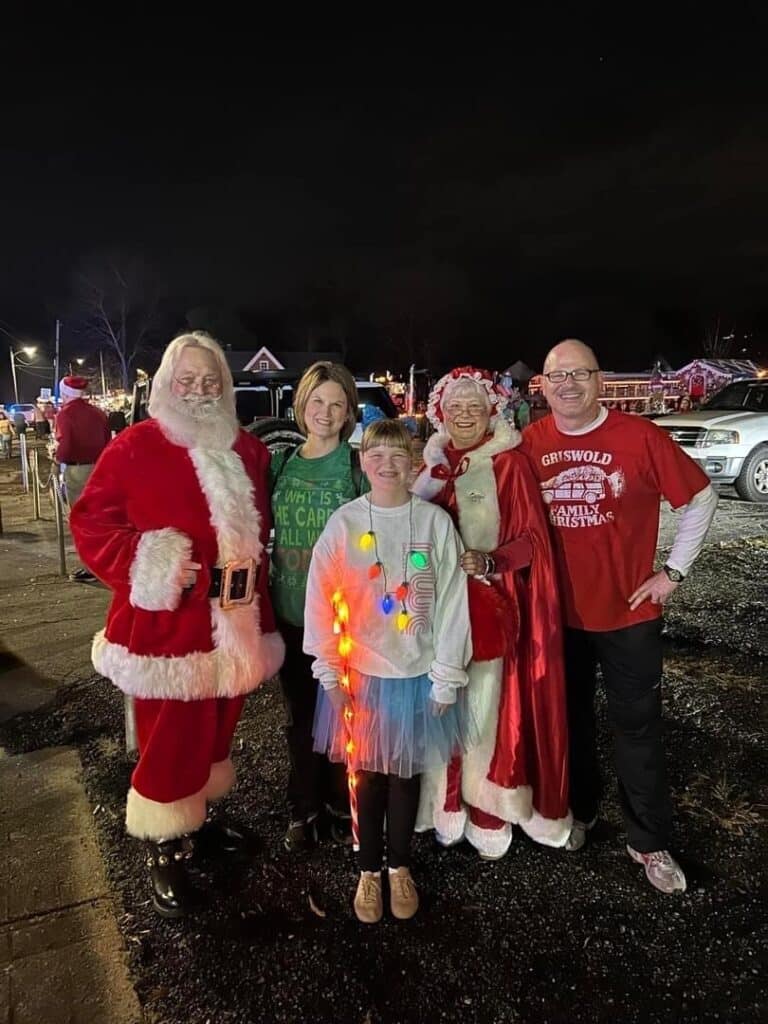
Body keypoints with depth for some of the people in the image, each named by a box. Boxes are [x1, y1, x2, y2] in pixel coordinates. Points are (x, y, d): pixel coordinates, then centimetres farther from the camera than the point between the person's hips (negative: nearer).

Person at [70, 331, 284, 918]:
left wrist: (252, 577, 5)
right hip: (168, 623, -5)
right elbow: (91, 522, -9)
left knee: (215, 730, 20)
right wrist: (147, 566, -20)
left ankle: (197, 821, 43)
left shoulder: (247, 451, 7)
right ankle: (165, 850, 28)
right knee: (169, 741, 5)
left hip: (234, 621, 6)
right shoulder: (135, 448, -9)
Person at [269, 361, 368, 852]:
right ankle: (304, 809, 35)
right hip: (290, 612, 3)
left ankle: (341, 807, 34)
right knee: (299, 715, 15)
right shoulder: (279, 462, 4)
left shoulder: (360, 466, -7)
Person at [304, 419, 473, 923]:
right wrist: (330, 672, -5)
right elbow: (321, 600, -4)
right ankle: (369, 870, 34)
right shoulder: (344, 523, -6)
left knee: (406, 772, 15)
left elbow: (453, 602, -5)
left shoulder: (436, 522, -6)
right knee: (367, 773, 13)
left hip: (419, 672, 0)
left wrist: (446, 677, -4)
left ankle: (400, 867, 37)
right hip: (361, 672, 0)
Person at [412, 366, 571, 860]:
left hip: (491, 606, -3)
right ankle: (446, 807, 27)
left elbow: (532, 538, -7)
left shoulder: (511, 464, -4)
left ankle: (489, 813, 20)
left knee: (486, 709, 1)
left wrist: (490, 562, -22)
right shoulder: (430, 464, 9)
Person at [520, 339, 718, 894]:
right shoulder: (530, 443, -4)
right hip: (558, 611, 3)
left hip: (628, 612, -2)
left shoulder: (640, 436, -13)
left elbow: (701, 497, -4)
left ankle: (650, 843, 29)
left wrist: (673, 571, -6)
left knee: (637, 727, 10)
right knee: (570, 719, 19)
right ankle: (579, 810, 42)